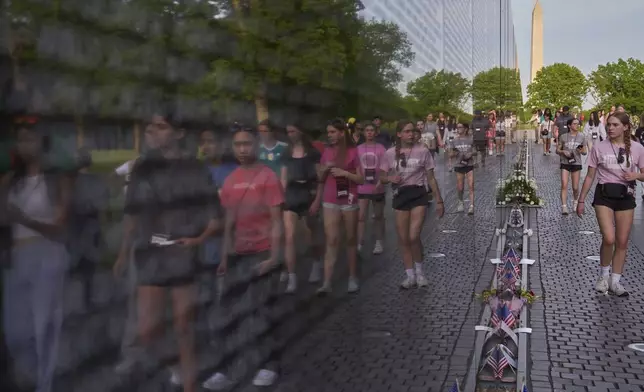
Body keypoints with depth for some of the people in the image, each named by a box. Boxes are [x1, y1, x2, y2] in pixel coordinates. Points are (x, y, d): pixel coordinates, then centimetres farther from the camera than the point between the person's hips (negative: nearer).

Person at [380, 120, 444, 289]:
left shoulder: (422, 151, -1)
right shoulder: (390, 153, 3)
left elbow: (431, 178, 3)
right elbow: (382, 176, 11)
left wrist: (439, 201, 1)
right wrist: (390, 178, -13)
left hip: (418, 195, -2)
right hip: (400, 196, 3)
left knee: (414, 237, -15)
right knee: (403, 239, 5)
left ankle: (419, 271, 10)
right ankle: (410, 275, 19)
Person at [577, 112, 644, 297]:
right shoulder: (599, 148, -1)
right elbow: (590, 176, 4)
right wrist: (581, 200, 3)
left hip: (625, 197, 2)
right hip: (604, 195, -2)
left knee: (622, 242, 6)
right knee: (609, 239, -16)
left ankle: (615, 281, 19)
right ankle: (603, 275, 9)